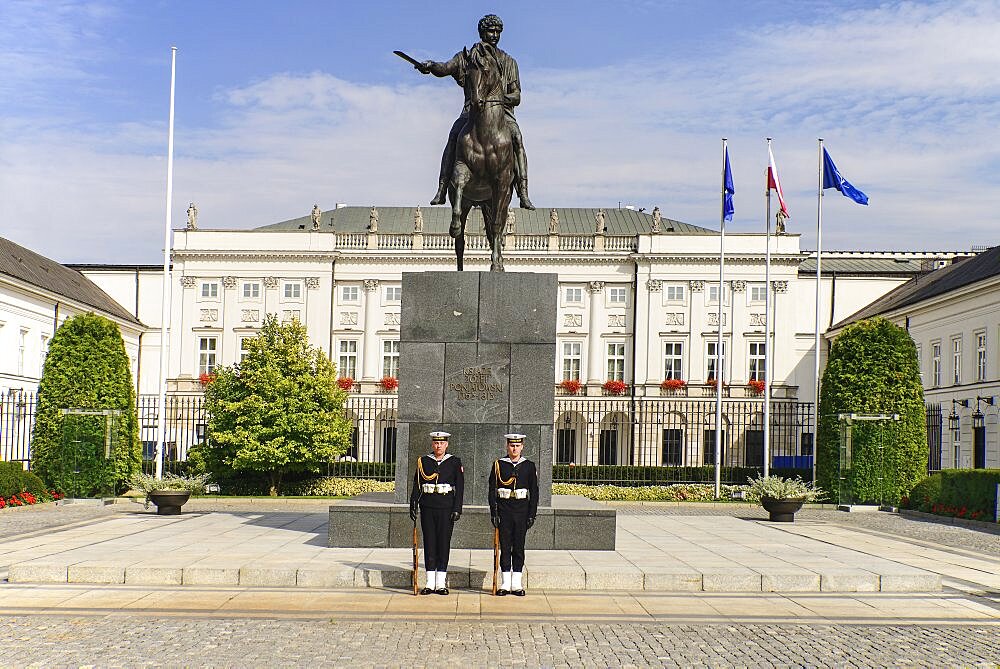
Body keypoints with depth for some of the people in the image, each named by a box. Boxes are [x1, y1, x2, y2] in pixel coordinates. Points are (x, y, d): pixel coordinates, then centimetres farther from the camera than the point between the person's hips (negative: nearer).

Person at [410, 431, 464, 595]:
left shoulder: (455, 463, 3)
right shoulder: (423, 462, 7)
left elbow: (459, 487, 0)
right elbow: (417, 485, 6)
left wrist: (457, 509, -7)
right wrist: (413, 506, -2)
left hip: (446, 507, -1)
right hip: (427, 507, 1)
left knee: (444, 542, 0)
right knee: (429, 542, 3)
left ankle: (441, 583, 6)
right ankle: (430, 583, 9)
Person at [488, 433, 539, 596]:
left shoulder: (529, 466, 4)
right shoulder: (499, 465, 2)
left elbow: (534, 492, 5)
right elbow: (492, 490, 1)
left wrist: (532, 515, -1)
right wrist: (493, 513, -5)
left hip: (522, 510, 1)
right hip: (504, 510, -1)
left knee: (519, 547, 4)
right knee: (505, 547, 1)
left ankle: (516, 584, 10)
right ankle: (505, 584, 7)